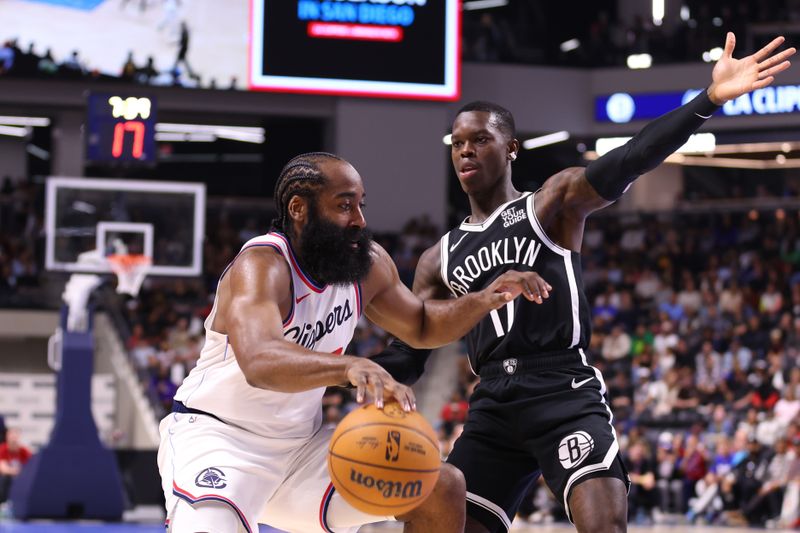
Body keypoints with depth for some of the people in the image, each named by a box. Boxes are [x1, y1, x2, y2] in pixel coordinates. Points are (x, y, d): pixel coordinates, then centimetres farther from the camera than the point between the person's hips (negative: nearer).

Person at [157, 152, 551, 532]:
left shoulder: (368, 264, -1)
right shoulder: (261, 266, -24)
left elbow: (421, 326, 19)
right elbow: (259, 362, -45)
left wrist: (485, 300, -2)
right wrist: (351, 367, -61)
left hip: (302, 443, 8)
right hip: (216, 434, -8)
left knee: (442, 489, -1)